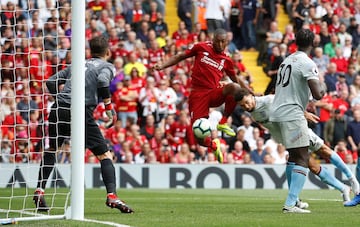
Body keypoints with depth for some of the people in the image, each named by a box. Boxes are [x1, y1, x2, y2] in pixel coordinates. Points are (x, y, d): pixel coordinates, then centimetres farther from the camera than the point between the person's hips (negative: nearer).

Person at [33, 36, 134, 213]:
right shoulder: (107, 67, 11)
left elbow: (51, 82, 23)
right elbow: (102, 82, -12)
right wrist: (109, 108, -4)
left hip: (58, 110, 5)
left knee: (51, 150, 26)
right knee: (104, 155, 1)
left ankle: (39, 190, 20)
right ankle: (111, 195, -14)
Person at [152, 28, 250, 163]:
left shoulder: (226, 60, 11)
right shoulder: (201, 48, 4)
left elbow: (236, 80, 24)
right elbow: (180, 56, 11)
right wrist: (162, 66, 0)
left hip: (215, 93, 2)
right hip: (198, 94, -2)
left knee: (234, 87, -33)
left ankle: (223, 123, -15)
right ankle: (213, 146, 26)